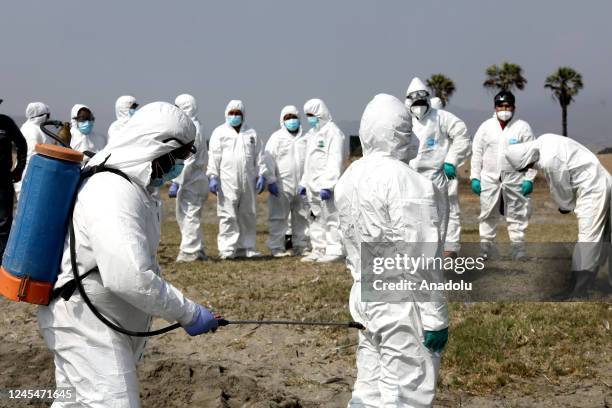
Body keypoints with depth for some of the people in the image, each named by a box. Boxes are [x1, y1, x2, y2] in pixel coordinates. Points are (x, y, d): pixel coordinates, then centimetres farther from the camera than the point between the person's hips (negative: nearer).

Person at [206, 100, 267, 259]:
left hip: (248, 181, 4)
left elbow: (259, 156, 14)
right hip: (227, 180, -4)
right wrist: (213, 176, -9)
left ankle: (245, 247, 15)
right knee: (228, 216, -8)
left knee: (248, 215, 7)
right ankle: (227, 249, -6)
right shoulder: (219, 132, 6)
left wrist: (261, 175, 5)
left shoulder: (251, 133, 16)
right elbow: (214, 156, 0)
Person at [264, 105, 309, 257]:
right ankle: (277, 248, 1)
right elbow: (268, 159, -4)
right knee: (279, 217, -3)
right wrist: (271, 180, -13)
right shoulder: (276, 137, 2)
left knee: (301, 218, 8)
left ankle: (300, 247, 16)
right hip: (281, 186, -4)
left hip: (301, 186, 4)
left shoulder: (305, 139, 13)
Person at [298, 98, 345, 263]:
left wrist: (328, 185, -23)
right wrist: (304, 183, 20)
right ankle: (319, 250, 20)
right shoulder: (312, 133, 20)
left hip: (326, 184, -10)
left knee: (331, 218, -7)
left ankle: (335, 251, -4)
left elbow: (335, 161, -17)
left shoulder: (332, 132, -9)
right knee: (315, 219, 13)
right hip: (313, 185, 10)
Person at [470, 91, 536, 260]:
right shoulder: (486, 127, 7)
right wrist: (475, 177, 2)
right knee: (488, 217, 5)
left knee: (516, 217, 2)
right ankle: (487, 251, 12)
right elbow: (477, 153, 8)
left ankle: (519, 254, 8)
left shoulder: (523, 127, 2)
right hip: (490, 179, 2)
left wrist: (529, 179, -6)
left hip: (515, 180, -1)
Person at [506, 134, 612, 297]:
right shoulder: (543, 142, 1)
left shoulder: (550, 161, -27)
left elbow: (562, 189, -13)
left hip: (592, 190, -10)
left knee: (588, 238, -10)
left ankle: (578, 292, -10)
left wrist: (565, 207, 7)